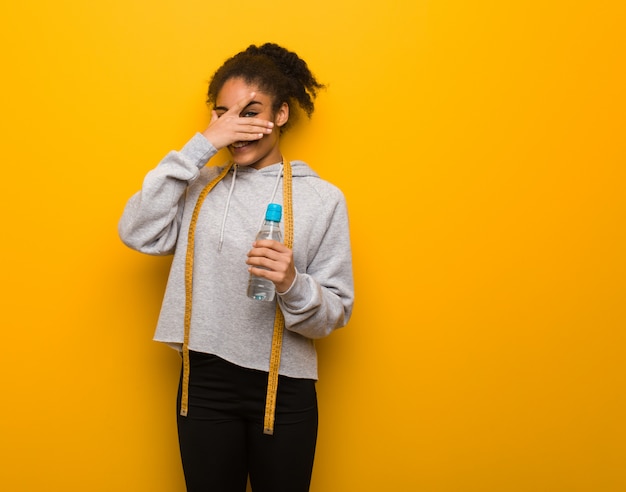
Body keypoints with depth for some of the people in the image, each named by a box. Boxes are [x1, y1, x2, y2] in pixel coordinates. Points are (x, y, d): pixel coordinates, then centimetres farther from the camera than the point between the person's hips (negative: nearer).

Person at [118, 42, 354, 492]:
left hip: (283, 388, -1)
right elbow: (137, 233, -12)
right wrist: (200, 148, -14)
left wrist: (293, 285, -25)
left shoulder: (322, 198, -3)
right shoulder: (200, 185, 4)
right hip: (204, 384, 2)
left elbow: (335, 313, -3)